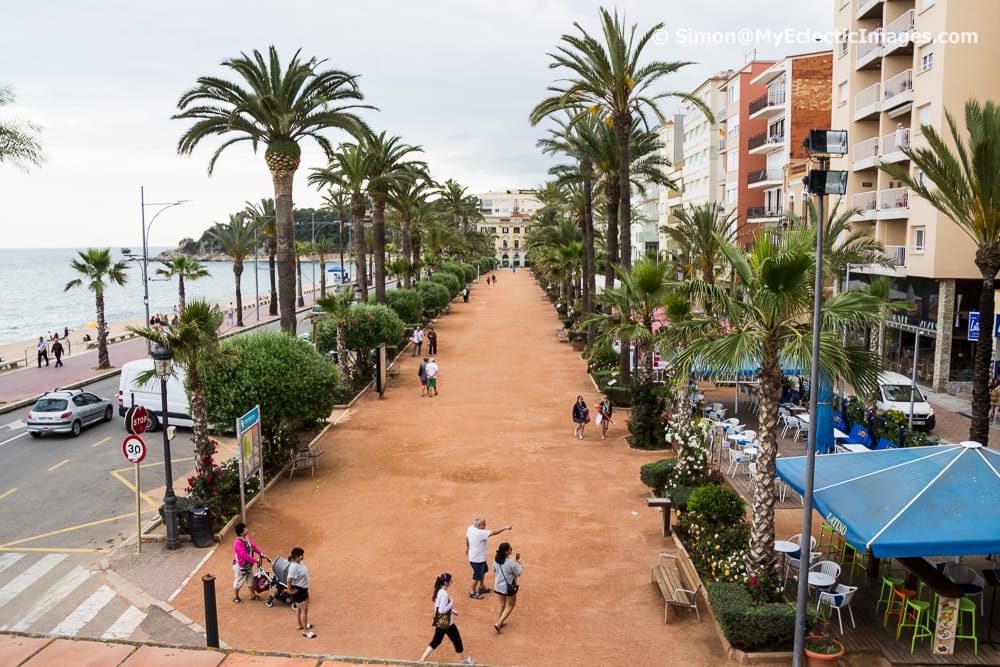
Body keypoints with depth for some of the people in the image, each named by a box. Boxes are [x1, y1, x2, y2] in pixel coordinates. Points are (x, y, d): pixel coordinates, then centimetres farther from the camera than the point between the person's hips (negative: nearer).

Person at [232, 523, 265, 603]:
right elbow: (244, 554, -34)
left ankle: (252, 595, 33)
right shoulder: (238, 542, -32)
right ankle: (235, 596, 31)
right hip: (240, 565, -8)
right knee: (239, 581, 10)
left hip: (248, 563, 8)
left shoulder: (247, 537, -5)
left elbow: (253, 546, 2)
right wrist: (255, 560, -31)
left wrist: (260, 553, -9)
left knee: (250, 579, 19)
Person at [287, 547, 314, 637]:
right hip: (298, 590, -9)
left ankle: (300, 625, 41)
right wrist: (290, 591, -19)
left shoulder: (300, 562, 0)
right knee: (304, 609, -2)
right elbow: (289, 580, -31)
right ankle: (305, 631, 7)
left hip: (304, 588, 9)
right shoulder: (294, 567, -29)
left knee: (300, 608, 24)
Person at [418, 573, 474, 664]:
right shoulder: (444, 594, -26)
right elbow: (442, 610, -28)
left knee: (436, 641, 17)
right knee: (457, 640, 11)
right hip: (447, 623, -8)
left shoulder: (439, 591, 3)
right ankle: (463, 660, 28)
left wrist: (453, 611, 14)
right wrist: (451, 603, -17)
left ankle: (422, 660, 15)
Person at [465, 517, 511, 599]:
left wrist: (467, 547, 29)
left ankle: (481, 587, 45)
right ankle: (472, 592, 27)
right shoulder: (480, 533, -34)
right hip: (477, 559, -9)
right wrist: (505, 528, -28)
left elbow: (467, 538, 11)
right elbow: (494, 532, -33)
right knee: (477, 576, 9)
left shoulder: (470, 528, -7)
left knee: (483, 571, 27)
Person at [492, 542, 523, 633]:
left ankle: (500, 622, 39)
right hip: (509, 588, -5)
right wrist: (519, 564, 1)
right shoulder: (511, 562, -29)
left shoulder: (496, 559, -11)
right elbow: (518, 573, -13)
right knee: (510, 606, 16)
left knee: (502, 604, 27)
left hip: (498, 587, 6)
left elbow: (494, 572, 3)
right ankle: (498, 624, 7)